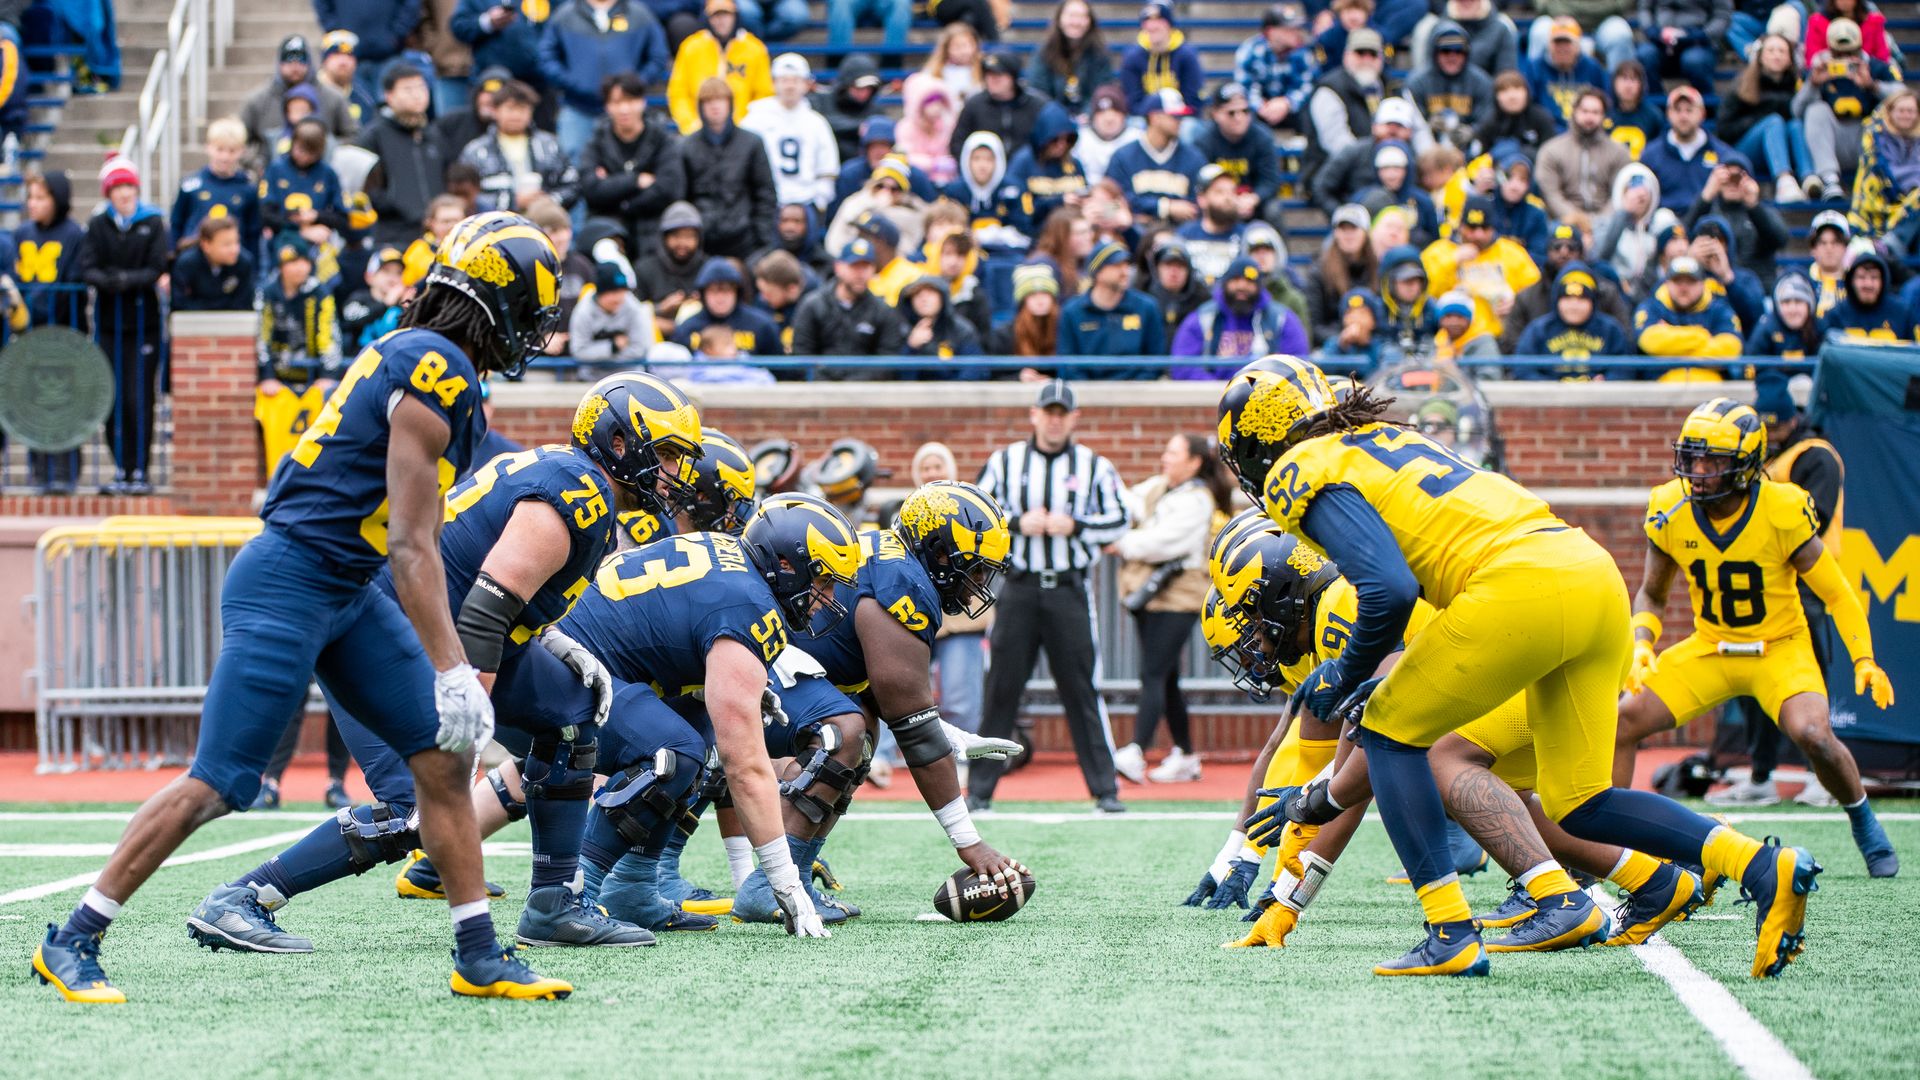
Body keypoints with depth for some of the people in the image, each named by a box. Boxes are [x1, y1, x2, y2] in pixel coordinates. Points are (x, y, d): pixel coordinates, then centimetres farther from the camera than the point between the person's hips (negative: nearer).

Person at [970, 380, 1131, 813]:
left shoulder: (1094, 466, 5)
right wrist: (1018, 524, -10)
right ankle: (979, 789, 7)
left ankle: (1105, 789, 2)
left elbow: (1120, 521, 4)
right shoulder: (1005, 461, 7)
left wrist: (1073, 526, -12)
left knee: (1082, 691, -2)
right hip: (1019, 588, 1)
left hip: (1069, 591, -1)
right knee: (1000, 690, 2)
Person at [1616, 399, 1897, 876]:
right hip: (1709, 649, 4)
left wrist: (1864, 660, -23)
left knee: (1813, 735, -27)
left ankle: (1865, 825, 3)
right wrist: (1642, 645, -14)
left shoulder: (1783, 512, -22)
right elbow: (1651, 595, 5)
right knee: (1623, 721, -12)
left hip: (1781, 646, -3)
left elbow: (1837, 594, -12)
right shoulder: (1671, 513, -12)